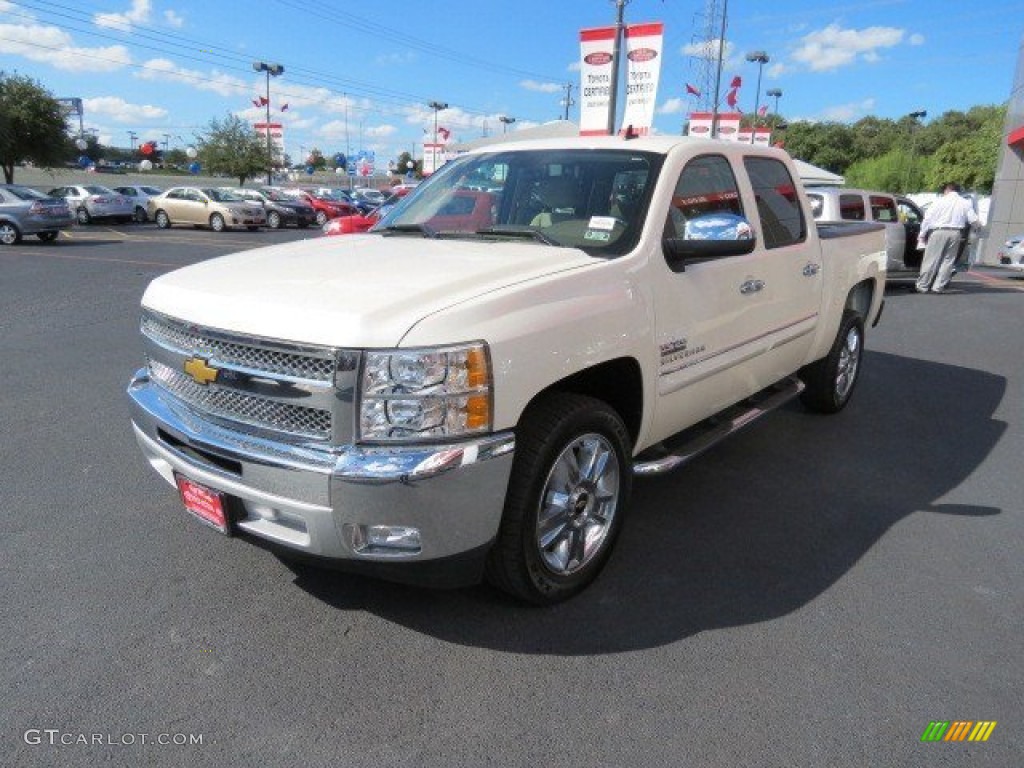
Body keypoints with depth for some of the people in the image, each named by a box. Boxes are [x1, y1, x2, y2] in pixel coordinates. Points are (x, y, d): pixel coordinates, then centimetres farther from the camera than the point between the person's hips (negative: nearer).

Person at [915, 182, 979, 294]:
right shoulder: (965, 203, 10)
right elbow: (974, 220, 7)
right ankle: (938, 287, 5)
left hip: (938, 232, -3)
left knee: (931, 260, -1)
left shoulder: (940, 201, 2)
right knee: (947, 261, 8)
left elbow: (927, 218, -3)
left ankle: (922, 286, 2)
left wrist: (922, 234, 1)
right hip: (955, 234, 3)